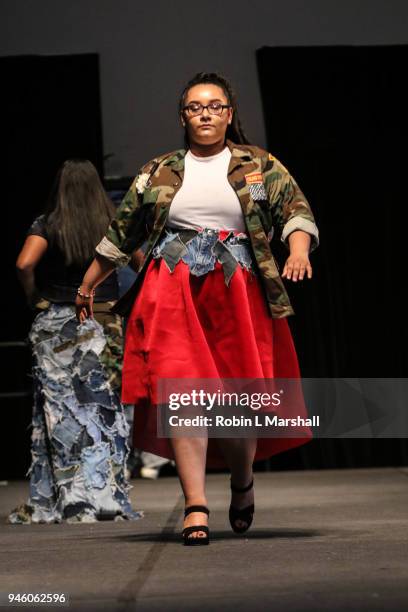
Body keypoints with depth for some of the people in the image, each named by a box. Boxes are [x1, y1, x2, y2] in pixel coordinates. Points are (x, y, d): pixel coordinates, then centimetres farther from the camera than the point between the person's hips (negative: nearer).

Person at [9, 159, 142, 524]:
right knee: (105, 411, 6)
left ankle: (51, 503, 2)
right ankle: (107, 497, 5)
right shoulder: (114, 226, 3)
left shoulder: (48, 225, -3)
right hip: (105, 326, 1)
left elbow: (24, 264, -17)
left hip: (56, 325, -1)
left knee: (60, 412, 1)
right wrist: (122, 301, 10)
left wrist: (33, 297, -1)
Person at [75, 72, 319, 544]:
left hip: (238, 293, 0)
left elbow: (296, 210, 2)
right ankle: (195, 506, -14)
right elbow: (120, 234, 20)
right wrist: (87, 286, 23)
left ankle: (242, 484, 26)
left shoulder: (260, 166, 12)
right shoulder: (158, 173, 15)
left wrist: (298, 253, -18)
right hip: (173, 293, 1)